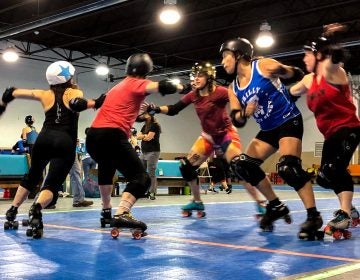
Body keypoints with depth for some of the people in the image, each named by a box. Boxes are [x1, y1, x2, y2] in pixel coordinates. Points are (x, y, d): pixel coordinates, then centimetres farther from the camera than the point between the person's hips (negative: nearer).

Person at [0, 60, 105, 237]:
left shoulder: (45, 95, 15)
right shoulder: (74, 93, 6)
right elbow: (76, 104, -19)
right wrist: (96, 103, -7)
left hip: (44, 139, 4)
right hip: (65, 143, -4)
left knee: (32, 176, 27)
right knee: (53, 183, -7)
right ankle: (36, 209, -38)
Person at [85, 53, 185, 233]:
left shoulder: (118, 86, 27)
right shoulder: (138, 83, 6)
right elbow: (162, 87, -10)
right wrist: (181, 87, 8)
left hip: (93, 135, 8)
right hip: (112, 136, -8)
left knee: (106, 168, 35)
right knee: (141, 177, -6)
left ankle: (106, 211, 39)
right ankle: (121, 215, -26)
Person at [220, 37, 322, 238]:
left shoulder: (264, 66, -11)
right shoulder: (233, 89, 7)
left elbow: (297, 74, -1)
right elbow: (237, 121, 2)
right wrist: (244, 113, -20)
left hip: (289, 121, -8)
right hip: (268, 129, 8)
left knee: (288, 167, -26)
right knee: (244, 165, 1)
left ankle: (313, 216, -16)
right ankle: (276, 206, 12)